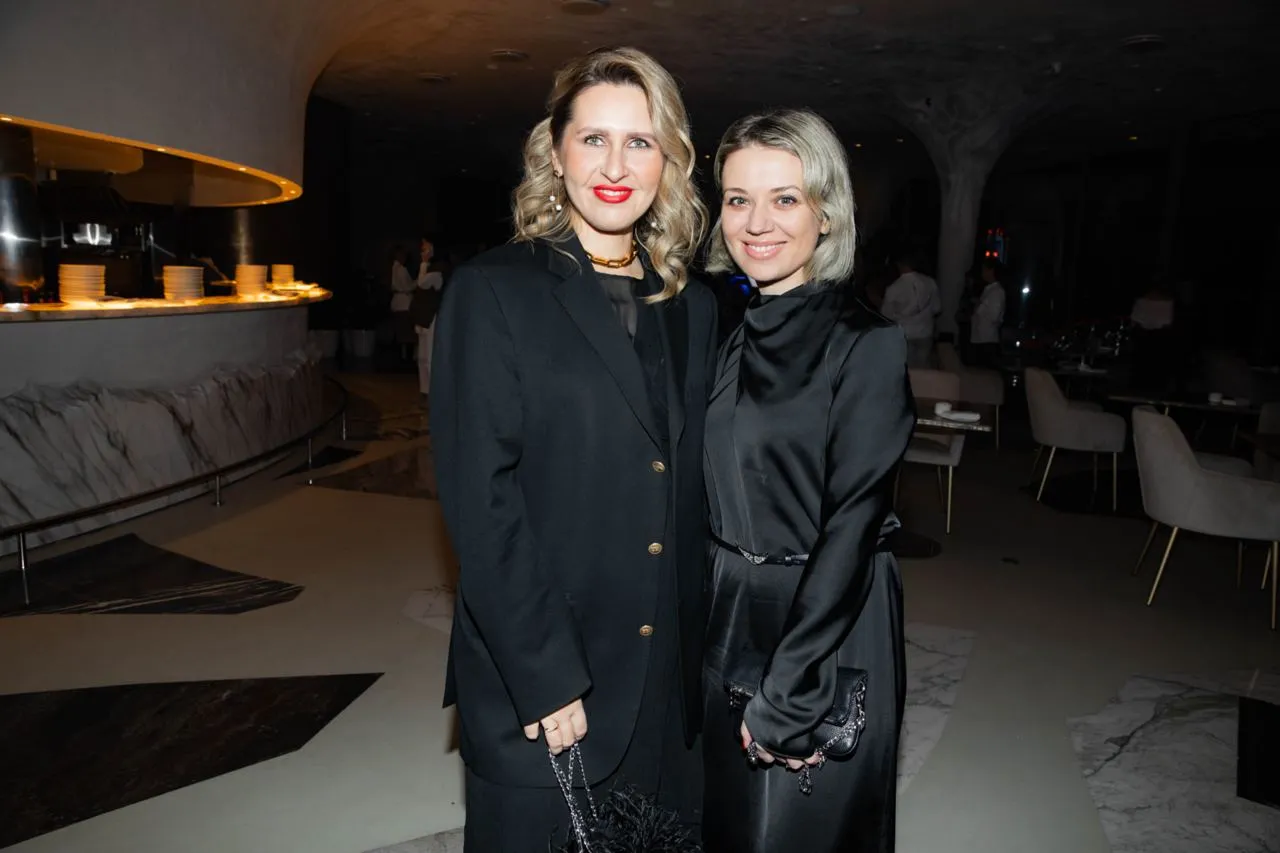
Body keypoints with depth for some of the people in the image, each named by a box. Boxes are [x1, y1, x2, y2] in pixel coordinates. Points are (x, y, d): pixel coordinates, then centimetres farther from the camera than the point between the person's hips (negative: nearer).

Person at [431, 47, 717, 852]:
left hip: (670, 681, 5)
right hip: (537, 683, -4)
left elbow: (696, 493, 7)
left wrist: (702, 650, 2)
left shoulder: (693, 305, 6)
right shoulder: (495, 290, -8)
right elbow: (480, 497, -13)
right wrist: (546, 679, -14)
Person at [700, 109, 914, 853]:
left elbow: (851, 526, -16)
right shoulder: (728, 334, 4)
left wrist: (785, 696, -16)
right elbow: (714, 502, 8)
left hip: (827, 636, -6)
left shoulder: (867, 345, -13)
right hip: (725, 626, 6)